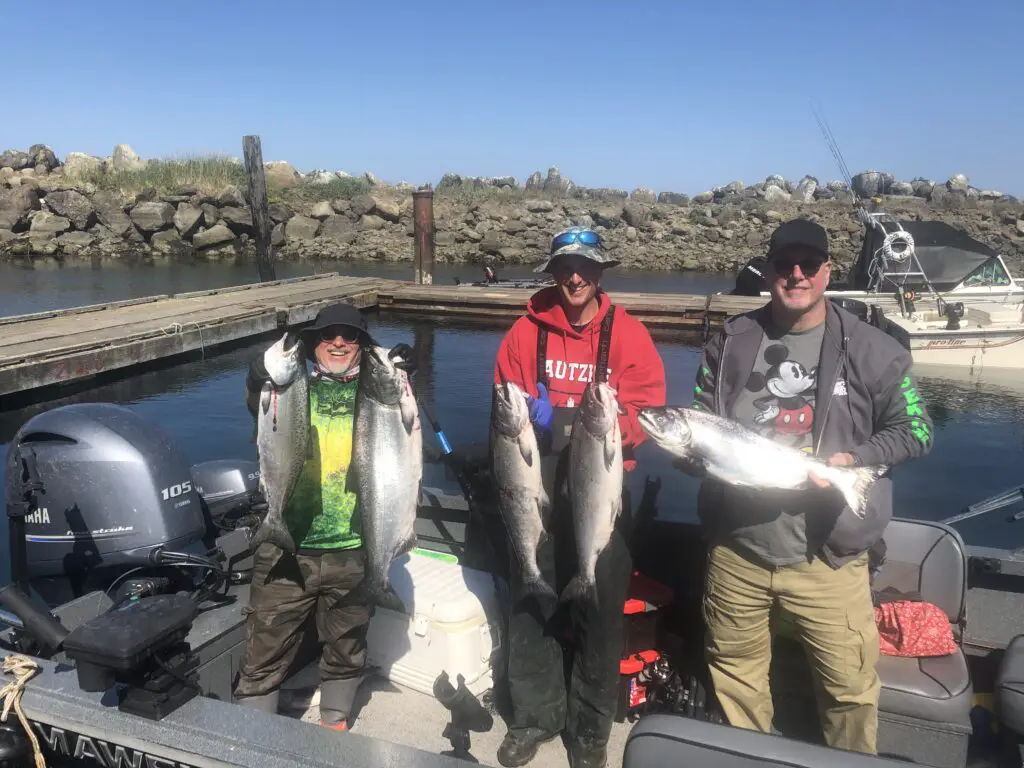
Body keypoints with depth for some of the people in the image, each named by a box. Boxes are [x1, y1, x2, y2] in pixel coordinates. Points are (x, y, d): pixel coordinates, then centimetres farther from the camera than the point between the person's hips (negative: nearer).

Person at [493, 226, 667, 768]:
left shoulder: (627, 333, 0)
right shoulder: (527, 330, 4)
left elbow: (648, 411, -4)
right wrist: (528, 416, -12)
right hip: (537, 488, 1)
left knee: (601, 607, 5)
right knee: (531, 601, 8)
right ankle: (535, 715, 28)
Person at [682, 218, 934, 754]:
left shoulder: (871, 349, -2)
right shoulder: (730, 342, 4)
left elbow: (915, 430, 2)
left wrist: (856, 459, -13)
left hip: (827, 555, -2)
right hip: (735, 549, 3)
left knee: (850, 685, 5)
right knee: (735, 672, 18)